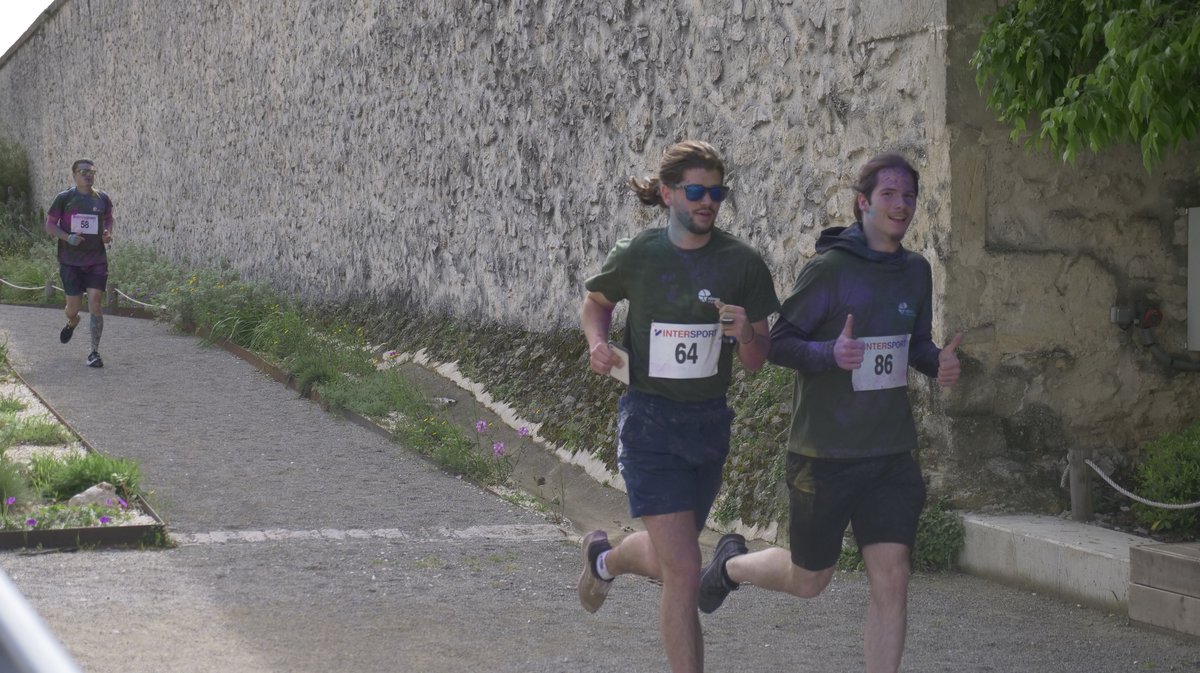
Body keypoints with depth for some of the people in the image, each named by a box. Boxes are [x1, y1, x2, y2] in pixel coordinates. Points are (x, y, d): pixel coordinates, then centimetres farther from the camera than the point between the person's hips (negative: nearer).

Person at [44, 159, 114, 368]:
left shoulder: (103, 199, 4)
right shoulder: (64, 199, -3)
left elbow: (108, 218, 21)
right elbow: (50, 225, 1)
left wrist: (108, 233, -1)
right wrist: (67, 237, -17)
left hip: (97, 261, 1)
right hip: (70, 262, -1)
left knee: (94, 304, -10)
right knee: (74, 307, 5)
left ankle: (94, 352, -5)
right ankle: (72, 323, 44)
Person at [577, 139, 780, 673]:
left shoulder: (742, 263, -4)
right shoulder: (637, 255, -9)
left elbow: (756, 363, 2)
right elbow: (596, 302, 13)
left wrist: (746, 334, -20)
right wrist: (598, 343, -7)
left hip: (709, 424, 4)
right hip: (650, 424, -4)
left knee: (665, 561, 21)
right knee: (684, 573, -12)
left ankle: (605, 558, 55)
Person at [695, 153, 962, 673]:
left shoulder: (915, 271, 6)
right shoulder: (829, 269, -13)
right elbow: (777, 342, -10)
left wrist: (938, 362, -3)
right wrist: (830, 354, -28)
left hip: (890, 453, 4)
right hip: (825, 453, -4)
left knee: (892, 579, -6)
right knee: (809, 580, 12)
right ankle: (731, 563, 43)